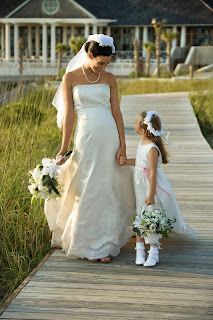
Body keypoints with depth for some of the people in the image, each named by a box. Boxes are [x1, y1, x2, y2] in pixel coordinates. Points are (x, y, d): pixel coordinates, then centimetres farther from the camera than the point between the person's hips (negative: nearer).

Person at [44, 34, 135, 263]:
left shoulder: (110, 79, 9)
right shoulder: (71, 77, 1)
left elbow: (116, 112, 6)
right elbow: (68, 114, -1)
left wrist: (122, 143, -2)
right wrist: (64, 148, -3)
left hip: (110, 136, 3)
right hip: (86, 136, -3)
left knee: (109, 191, 5)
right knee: (88, 191, 0)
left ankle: (106, 244, 14)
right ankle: (88, 245, 11)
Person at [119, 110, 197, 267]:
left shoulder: (152, 149, -25)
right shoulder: (142, 143, 3)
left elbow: (153, 173, -24)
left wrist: (151, 195, -22)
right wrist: (127, 161, 4)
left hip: (153, 188, -8)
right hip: (141, 188, 8)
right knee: (140, 218, 11)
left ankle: (154, 252, 11)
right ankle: (140, 250, 20)